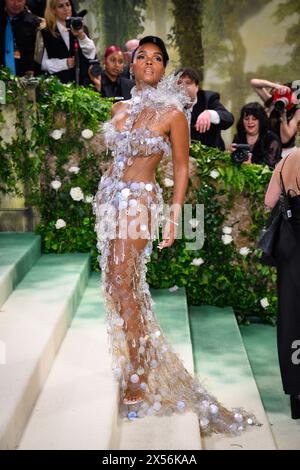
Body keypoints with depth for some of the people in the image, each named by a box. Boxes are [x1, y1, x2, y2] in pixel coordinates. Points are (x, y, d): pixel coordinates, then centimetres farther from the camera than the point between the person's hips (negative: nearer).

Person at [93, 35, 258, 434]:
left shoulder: (172, 113, -6)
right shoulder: (120, 108, 10)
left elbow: (182, 168, -4)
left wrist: (174, 217, -10)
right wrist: (104, 197, 17)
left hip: (139, 201, -6)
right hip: (111, 196, 6)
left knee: (125, 288, -10)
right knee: (114, 284, 8)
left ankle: (138, 386, 0)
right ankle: (124, 364, 24)